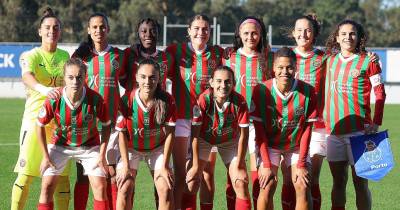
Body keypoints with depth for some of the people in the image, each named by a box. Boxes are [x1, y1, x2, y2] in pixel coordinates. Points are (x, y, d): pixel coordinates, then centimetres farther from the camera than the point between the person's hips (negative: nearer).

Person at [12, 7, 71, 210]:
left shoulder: (65, 56, 11)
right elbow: (27, 76, -27)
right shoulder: (31, 56, -5)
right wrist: (43, 89, -47)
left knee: (62, 175, 5)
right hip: (34, 119, -4)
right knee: (26, 174, -7)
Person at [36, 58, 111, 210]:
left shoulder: (95, 99, -27)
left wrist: (102, 154, -11)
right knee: (47, 185, -9)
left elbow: (106, 125, -9)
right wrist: (46, 156, -7)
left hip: (90, 145, 0)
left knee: (100, 187, -9)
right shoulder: (54, 100, -26)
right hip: (60, 144, 0)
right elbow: (40, 125, -9)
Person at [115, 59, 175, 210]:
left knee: (166, 190, -12)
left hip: (158, 148, 1)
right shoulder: (127, 100, -23)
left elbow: (170, 133, -14)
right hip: (131, 148, -1)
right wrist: (126, 166, -17)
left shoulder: (167, 101, -21)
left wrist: (164, 166, -15)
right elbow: (122, 134, -16)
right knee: (125, 189, -16)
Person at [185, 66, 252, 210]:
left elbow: (243, 135, -17)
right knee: (191, 183, -11)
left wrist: (238, 167, -15)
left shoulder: (239, 102, -27)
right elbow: (195, 134, -23)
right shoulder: (203, 100, -30)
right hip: (204, 139, -1)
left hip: (229, 140, 1)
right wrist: (196, 166, -21)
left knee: (241, 183, -8)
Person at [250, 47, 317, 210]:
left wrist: (301, 165, -14)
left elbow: (307, 129, -12)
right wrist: (266, 165, -18)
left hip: (297, 146, 1)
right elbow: (259, 129, -15)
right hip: (269, 145, -1)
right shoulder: (261, 90, -20)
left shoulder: (307, 91, -18)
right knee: (267, 188, -14)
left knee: (303, 188, -11)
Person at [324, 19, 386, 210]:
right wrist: (324, 119, 11)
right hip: (333, 129, 4)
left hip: (359, 130, -4)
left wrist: (376, 123, -10)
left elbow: (380, 94, -2)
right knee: (338, 181, 9)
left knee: (360, 182, -2)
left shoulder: (367, 61, -2)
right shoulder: (330, 60, 10)